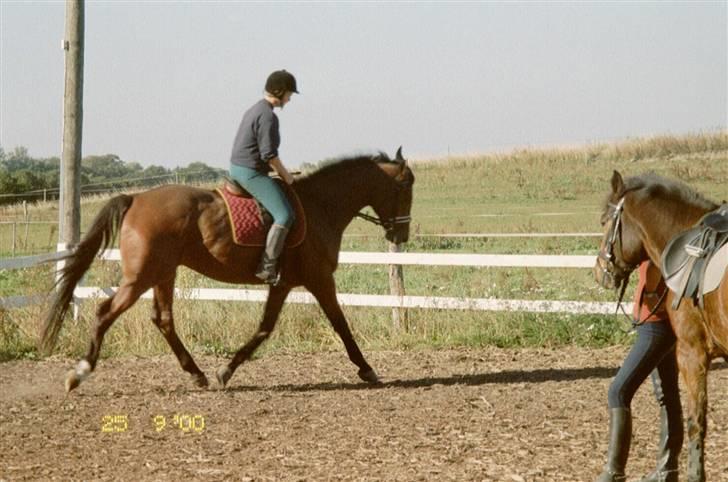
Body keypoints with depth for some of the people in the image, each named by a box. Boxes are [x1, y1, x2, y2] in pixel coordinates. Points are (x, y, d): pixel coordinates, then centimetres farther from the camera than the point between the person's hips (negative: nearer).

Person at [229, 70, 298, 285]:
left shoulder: (254, 110, 16)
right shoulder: (268, 116, -17)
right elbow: (269, 155, -21)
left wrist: (279, 171, 20)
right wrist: (285, 175, -7)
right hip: (252, 174, -11)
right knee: (285, 215, -18)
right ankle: (267, 267, -22)